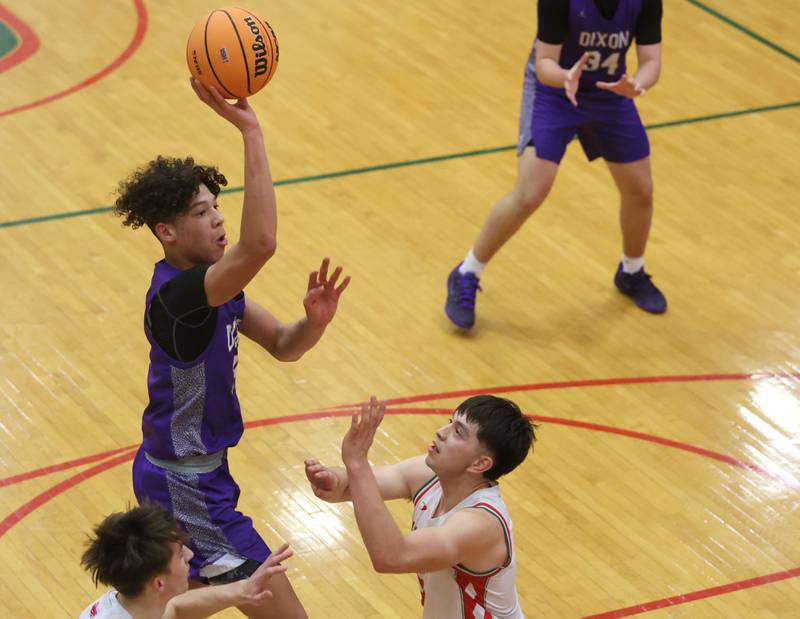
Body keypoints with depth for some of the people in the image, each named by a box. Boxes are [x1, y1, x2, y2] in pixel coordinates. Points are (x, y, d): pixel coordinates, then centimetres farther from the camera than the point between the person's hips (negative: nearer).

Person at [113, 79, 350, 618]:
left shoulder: (210, 285, 3)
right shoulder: (176, 295, -27)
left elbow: (282, 346, 4)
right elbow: (259, 244, -45)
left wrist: (315, 321, -19)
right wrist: (250, 131, -45)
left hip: (168, 472, 10)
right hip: (188, 489, -10)